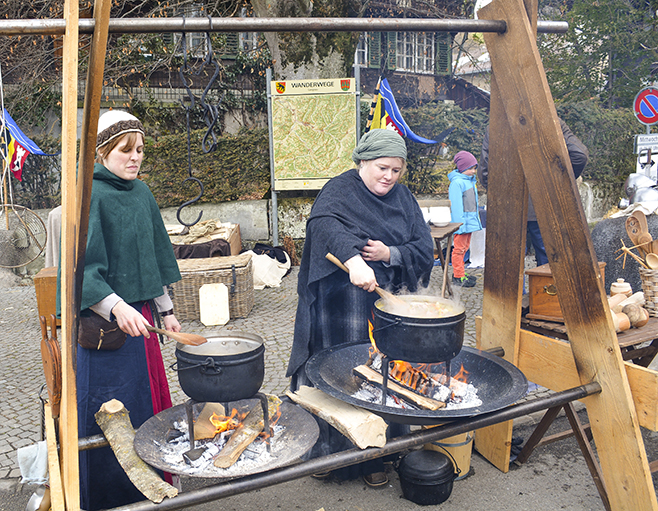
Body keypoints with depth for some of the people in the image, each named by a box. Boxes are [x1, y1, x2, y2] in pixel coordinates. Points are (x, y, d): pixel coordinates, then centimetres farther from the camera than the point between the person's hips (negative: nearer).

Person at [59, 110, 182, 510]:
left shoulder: (141, 192, 8)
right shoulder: (89, 196, -14)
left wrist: (166, 309, 16)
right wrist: (116, 306, -34)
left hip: (138, 315, 7)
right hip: (102, 322, -7)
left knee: (148, 403, 16)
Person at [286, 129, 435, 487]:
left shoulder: (402, 198, 13)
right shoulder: (340, 191, -6)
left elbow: (424, 251, 9)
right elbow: (324, 224, -29)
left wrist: (390, 254, -11)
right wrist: (352, 259, -47)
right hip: (342, 307, -5)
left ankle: (374, 456, 26)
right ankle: (330, 454, 16)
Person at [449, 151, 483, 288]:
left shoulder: (471, 181, 14)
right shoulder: (457, 183, -14)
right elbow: (456, 205, -17)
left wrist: (476, 219, 21)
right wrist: (460, 223, -20)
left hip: (470, 221, 9)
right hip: (462, 222, -9)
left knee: (465, 247, 15)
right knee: (459, 248, -4)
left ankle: (459, 273, 24)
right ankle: (458, 277, 0)